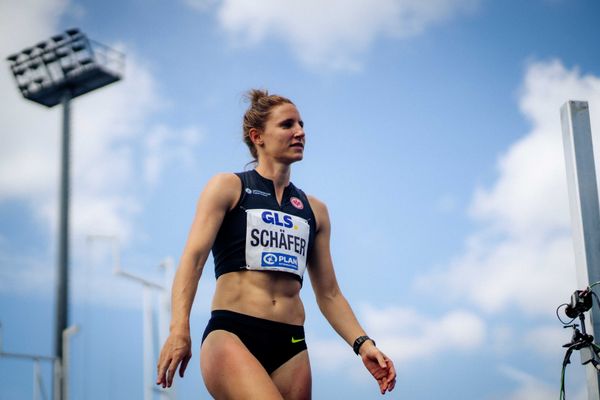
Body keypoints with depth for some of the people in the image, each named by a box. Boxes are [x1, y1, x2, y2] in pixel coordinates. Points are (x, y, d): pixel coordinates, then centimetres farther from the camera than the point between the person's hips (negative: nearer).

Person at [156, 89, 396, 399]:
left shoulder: (314, 210, 20)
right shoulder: (228, 187, 8)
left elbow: (328, 294, 21)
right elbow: (194, 256, -5)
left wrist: (363, 344, 6)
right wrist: (179, 328, -19)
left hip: (290, 345, 5)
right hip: (231, 334, -5)